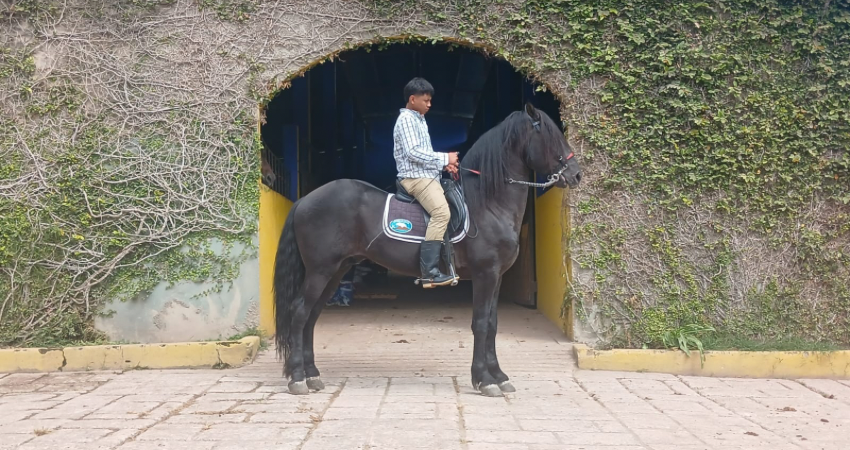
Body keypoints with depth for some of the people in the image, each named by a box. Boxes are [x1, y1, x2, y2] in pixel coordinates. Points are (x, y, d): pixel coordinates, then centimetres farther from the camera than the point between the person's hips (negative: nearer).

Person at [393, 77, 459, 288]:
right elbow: (413, 152, -21)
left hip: (427, 175, 11)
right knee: (441, 212, -26)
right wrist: (444, 158, -15)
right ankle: (429, 273, -30)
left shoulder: (419, 120, 21)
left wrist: (444, 164, 7)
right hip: (416, 177, -11)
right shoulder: (406, 119, -9)